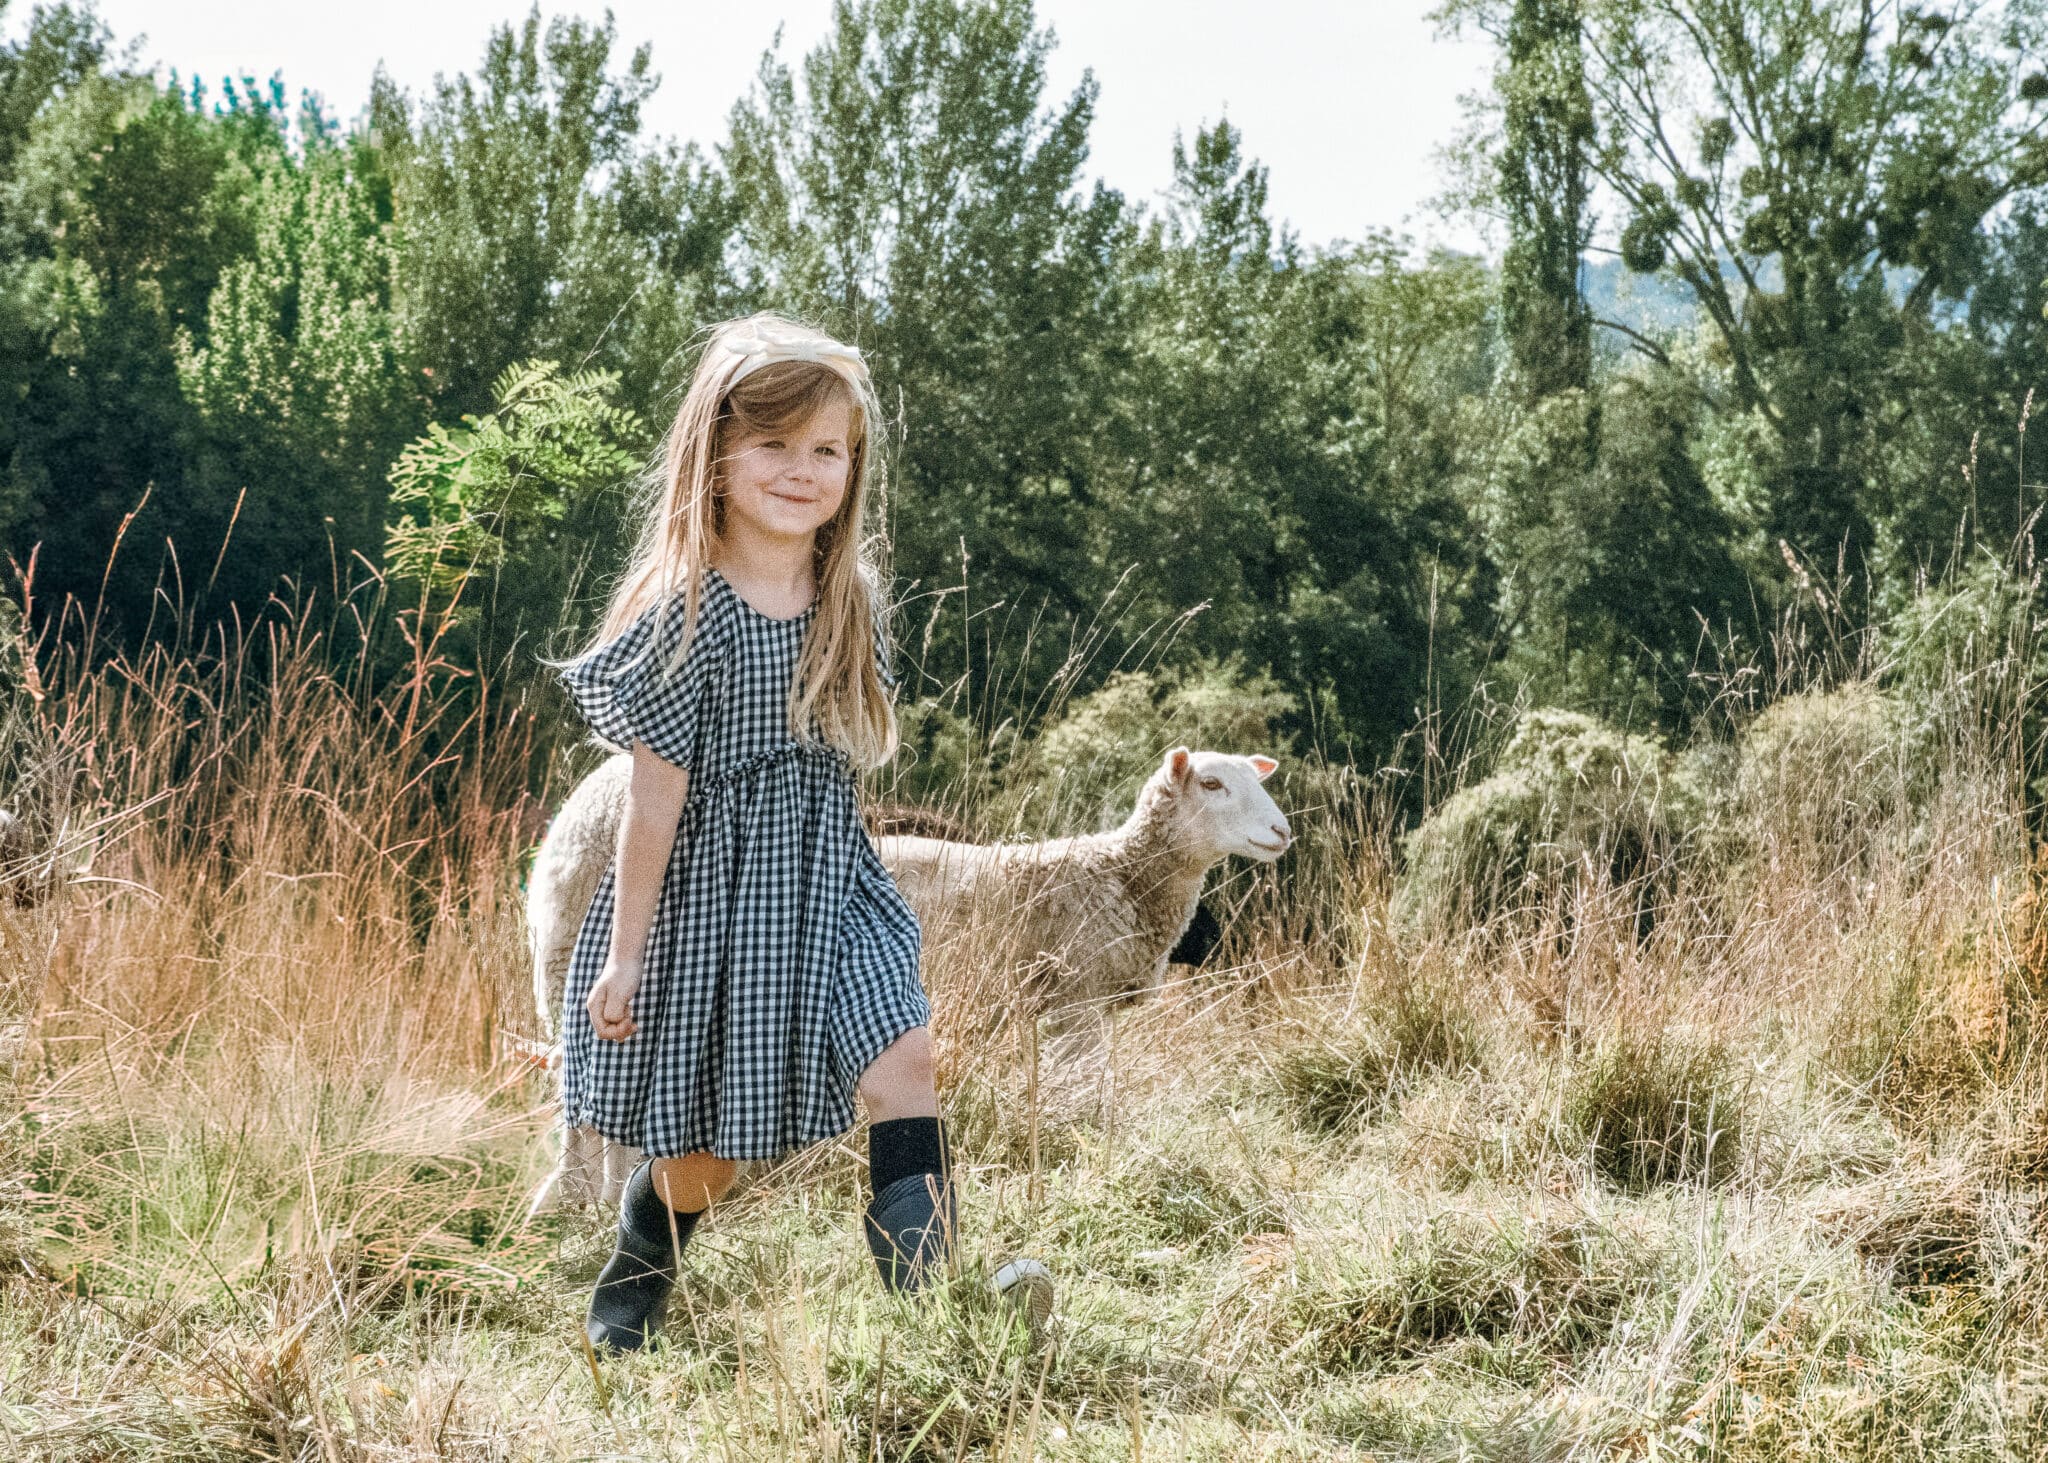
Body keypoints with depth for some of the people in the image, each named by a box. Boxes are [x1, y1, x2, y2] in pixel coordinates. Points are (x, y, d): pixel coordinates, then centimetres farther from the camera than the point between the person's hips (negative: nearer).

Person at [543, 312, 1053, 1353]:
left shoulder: (850, 598, 1)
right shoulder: (687, 609, -16)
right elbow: (656, 789, -14)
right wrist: (626, 950, -11)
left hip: (825, 878, 5)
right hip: (708, 889, -5)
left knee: (898, 1060, -16)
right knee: (702, 1150, 8)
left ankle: (929, 1287, -19)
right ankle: (633, 1283, 36)